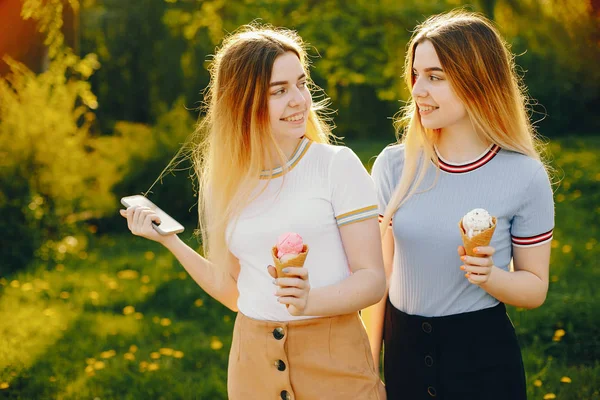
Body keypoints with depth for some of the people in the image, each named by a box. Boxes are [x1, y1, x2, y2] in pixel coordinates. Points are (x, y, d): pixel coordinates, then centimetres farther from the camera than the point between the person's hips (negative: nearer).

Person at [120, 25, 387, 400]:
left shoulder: (338, 165, -7)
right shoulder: (225, 183, 4)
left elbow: (373, 279, -10)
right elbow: (235, 292, 11)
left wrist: (310, 301, -27)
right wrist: (169, 239, 5)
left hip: (333, 358, -3)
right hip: (255, 362, 3)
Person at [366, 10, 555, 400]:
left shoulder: (524, 177, -11)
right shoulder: (394, 165, -4)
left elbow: (536, 288, -2)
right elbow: (381, 271, 3)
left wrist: (489, 276, -22)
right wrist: (369, 363, 4)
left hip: (483, 356, -2)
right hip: (404, 349, 2)